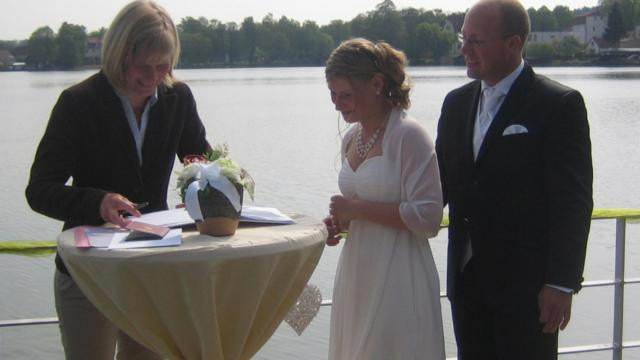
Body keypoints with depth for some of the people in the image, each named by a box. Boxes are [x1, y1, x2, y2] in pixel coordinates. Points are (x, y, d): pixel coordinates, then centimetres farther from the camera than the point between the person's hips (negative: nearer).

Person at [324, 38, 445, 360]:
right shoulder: (352, 136, 10)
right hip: (356, 276, 7)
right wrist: (338, 222, 3)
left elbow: (428, 218, -18)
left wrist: (357, 209, -16)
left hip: (397, 281, -7)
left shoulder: (408, 135, -13)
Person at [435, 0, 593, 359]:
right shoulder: (457, 103, 9)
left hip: (526, 283, -6)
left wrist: (562, 283, -15)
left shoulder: (560, 104, -10)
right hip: (467, 279, 6)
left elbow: (574, 201, -12)